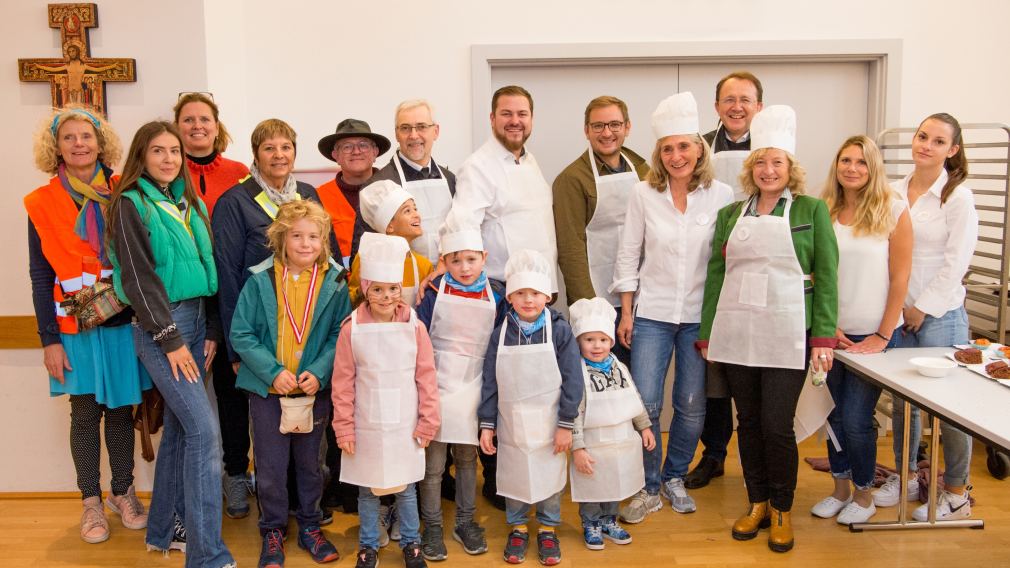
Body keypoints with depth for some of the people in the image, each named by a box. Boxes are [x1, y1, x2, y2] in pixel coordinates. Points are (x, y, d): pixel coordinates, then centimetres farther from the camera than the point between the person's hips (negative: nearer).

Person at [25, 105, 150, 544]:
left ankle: (123, 493, 24)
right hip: (76, 328, -1)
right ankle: (92, 502, 19)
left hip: (123, 323, 1)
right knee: (86, 412, 5)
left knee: (121, 409, 9)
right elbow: (40, 277, 1)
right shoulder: (42, 203, 0)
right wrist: (49, 340, -3)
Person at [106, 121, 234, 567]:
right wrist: (170, 339, -14)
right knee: (204, 430, -13)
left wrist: (210, 330, 7)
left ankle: (163, 530, 27)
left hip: (195, 320, 7)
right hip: (159, 325, -7)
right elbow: (138, 278, -11)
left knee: (180, 427, 12)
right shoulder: (130, 205, -5)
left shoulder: (189, 203, 14)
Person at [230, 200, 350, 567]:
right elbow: (241, 334, -7)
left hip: (315, 389, 1)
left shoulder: (334, 282, -5)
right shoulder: (260, 281, -9)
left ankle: (309, 526, 34)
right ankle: (273, 531, 29)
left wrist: (319, 372, -17)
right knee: (270, 465, 9)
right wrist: (272, 371, -18)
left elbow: (340, 335, -3)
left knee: (310, 462, 15)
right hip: (268, 389, -1)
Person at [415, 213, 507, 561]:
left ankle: (465, 522, 30)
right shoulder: (434, 293, -7)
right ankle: (432, 527, 21)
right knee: (433, 464, 5)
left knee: (467, 459, 15)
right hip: (437, 387, -2)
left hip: (473, 389, 2)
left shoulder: (496, 296, -1)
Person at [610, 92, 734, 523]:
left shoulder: (721, 195, -2)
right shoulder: (644, 193, -1)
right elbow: (628, 254, 2)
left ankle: (675, 478, 30)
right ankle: (649, 488, 17)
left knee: (691, 405, 8)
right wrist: (626, 313, 0)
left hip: (700, 316, 0)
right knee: (645, 403, -1)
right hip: (651, 313, 0)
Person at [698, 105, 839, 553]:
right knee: (748, 422, 10)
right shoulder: (730, 214, 11)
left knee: (777, 426, -2)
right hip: (736, 334, 3)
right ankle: (757, 503, 27)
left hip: (787, 335, -3)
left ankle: (782, 510, 19)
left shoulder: (812, 210, 3)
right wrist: (707, 333, 9)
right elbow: (715, 275, 12)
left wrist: (824, 338, -7)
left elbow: (826, 276, -1)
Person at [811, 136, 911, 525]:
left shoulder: (893, 210, -6)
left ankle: (864, 495, 21)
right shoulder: (824, 212, 3)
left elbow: (899, 278, -6)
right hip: (832, 333, 3)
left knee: (855, 418, -2)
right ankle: (840, 489, 29)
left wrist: (882, 336, -8)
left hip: (873, 335, -3)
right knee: (834, 414, 10)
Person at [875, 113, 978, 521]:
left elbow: (956, 262, -12)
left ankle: (956, 494, 18)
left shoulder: (958, 197, -9)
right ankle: (906, 476, 31)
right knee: (902, 400, 14)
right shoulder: (895, 192, 6)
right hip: (897, 312, 5)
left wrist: (923, 308, -11)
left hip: (940, 314, -5)